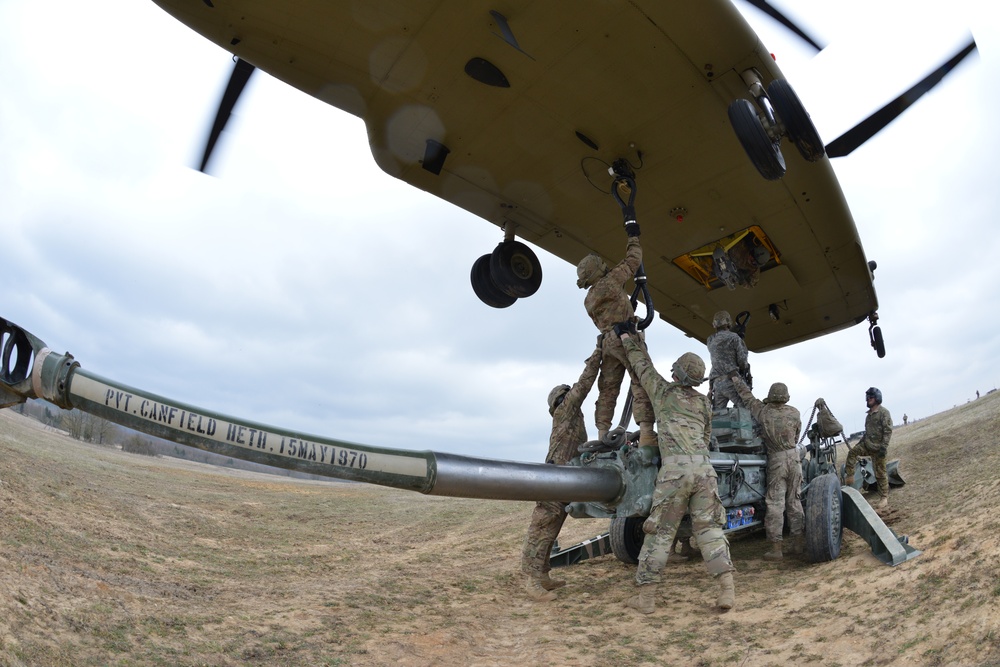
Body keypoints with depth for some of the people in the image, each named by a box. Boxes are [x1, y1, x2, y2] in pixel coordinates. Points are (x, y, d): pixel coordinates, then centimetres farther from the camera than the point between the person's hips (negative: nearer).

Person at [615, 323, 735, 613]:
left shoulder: (663, 391, 11)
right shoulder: (704, 403, 21)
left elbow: (642, 364, 22)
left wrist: (627, 336, 35)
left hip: (675, 469, -4)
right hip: (704, 467, 4)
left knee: (660, 531, 2)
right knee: (709, 528, 10)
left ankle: (646, 596, 7)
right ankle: (727, 589, 0)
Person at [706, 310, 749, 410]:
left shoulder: (710, 341, 16)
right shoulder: (734, 337, -1)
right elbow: (742, 360, -4)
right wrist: (744, 368, 14)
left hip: (716, 383, 6)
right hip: (731, 380, -6)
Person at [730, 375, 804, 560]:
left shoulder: (763, 411, -5)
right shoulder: (794, 413, 2)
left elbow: (747, 395, 7)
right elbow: (796, 437, 13)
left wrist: (736, 378, 21)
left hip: (776, 461, -3)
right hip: (794, 458, 3)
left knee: (775, 504, -2)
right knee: (794, 502, 12)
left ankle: (775, 549, -1)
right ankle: (798, 543, 18)